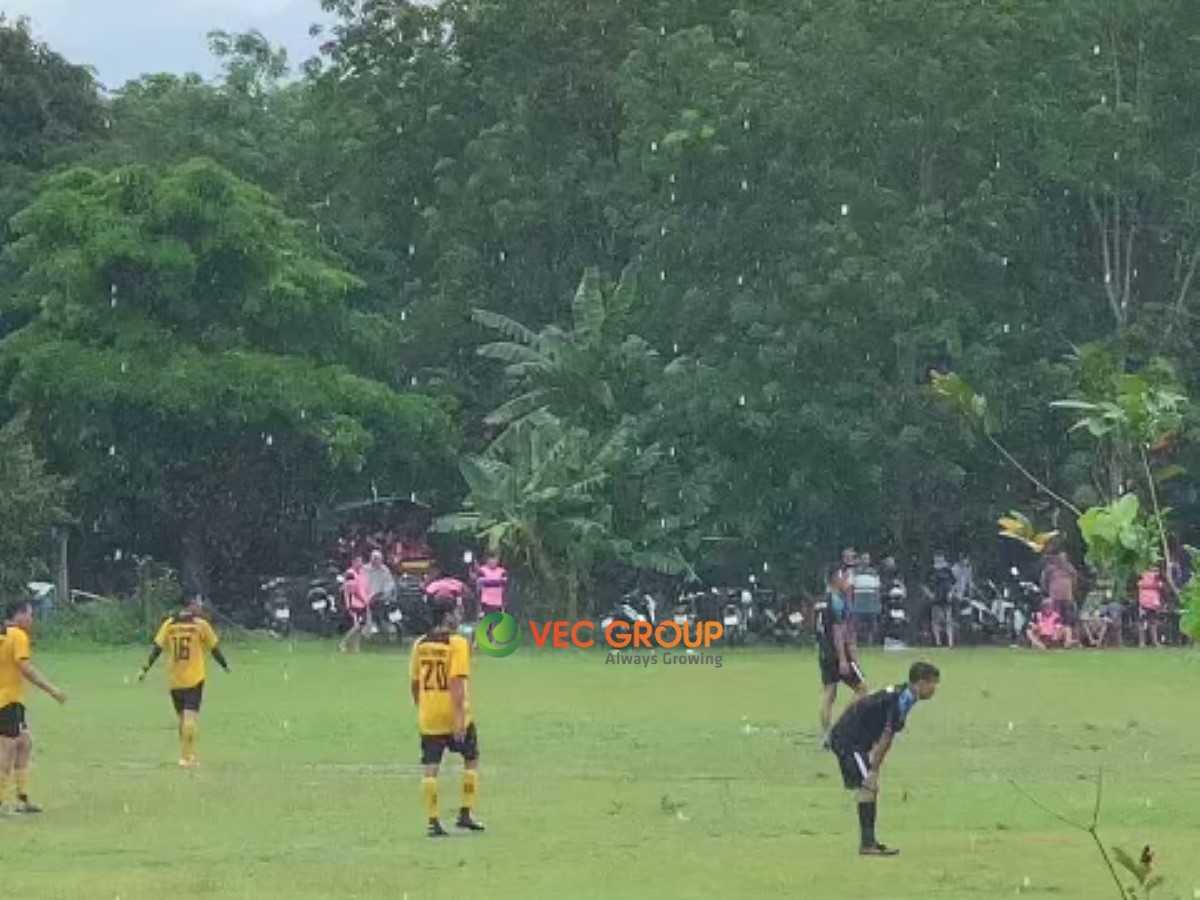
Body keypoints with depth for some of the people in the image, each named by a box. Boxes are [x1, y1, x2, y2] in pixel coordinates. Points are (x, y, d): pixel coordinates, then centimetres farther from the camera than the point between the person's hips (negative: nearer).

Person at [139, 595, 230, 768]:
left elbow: (157, 648, -1)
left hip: (174, 680, 4)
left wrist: (146, 669, 4)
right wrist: (225, 665, 19)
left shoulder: (169, 624, 4)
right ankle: (187, 756, -17)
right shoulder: (201, 625, -4)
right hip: (194, 679, -4)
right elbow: (214, 649, 3)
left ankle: (187, 754, 22)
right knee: (191, 717, -8)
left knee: (183, 718, 15)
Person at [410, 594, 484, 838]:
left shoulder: (420, 644, 6)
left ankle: (433, 821, 0)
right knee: (471, 760, 15)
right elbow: (457, 682, -18)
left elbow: (414, 682, 12)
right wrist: (460, 717, -19)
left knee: (430, 768, 3)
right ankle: (466, 813, 12)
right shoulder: (457, 643, -11)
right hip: (454, 715, -4)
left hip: (428, 717, 4)